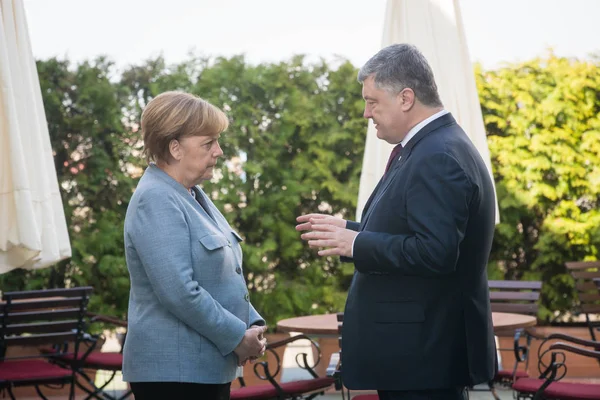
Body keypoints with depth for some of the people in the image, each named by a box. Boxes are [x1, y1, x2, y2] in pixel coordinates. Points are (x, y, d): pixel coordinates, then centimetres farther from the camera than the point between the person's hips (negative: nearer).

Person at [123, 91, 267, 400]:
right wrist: (237, 337, -15)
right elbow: (179, 292, -24)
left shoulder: (192, 195, 13)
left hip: (208, 366, 9)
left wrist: (252, 325, 6)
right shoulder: (156, 201, -16)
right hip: (175, 371, -9)